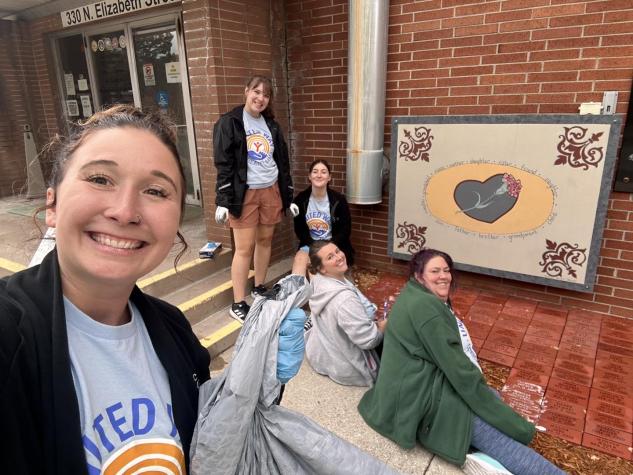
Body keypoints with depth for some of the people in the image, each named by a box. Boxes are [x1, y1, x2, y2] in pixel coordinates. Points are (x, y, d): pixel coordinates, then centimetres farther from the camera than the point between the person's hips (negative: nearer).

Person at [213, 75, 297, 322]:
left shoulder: (271, 125, 11)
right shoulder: (229, 122, -5)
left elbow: (282, 162, 14)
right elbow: (223, 163, -10)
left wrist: (289, 197, 11)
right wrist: (222, 201, -16)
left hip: (271, 191, 5)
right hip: (244, 193, -5)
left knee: (265, 240, 11)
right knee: (245, 247, -3)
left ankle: (259, 289, 29)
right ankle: (238, 304, 7)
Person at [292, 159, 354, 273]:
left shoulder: (339, 199, -9)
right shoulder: (300, 199, -3)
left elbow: (345, 230, -5)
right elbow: (299, 229, 2)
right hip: (310, 244, 2)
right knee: (300, 260, -27)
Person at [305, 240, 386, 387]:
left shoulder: (319, 281, -8)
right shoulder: (344, 298, -37)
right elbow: (367, 340, -31)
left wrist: (371, 320, 4)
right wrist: (383, 326, -12)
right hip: (344, 368, -8)